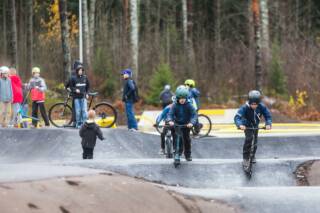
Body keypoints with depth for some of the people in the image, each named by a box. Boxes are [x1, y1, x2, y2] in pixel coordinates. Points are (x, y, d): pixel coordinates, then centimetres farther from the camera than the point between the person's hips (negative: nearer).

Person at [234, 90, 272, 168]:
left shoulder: (261, 107, -26)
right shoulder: (245, 108, -34)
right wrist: (240, 124, -58)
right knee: (249, 138, -26)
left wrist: (268, 124, -37)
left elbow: (268, 115, -19)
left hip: (255, 125, 4)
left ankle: (253, 156, 40)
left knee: (255, 140, 11)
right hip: (247, 126, -4)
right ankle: (245, 158, -20)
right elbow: (237, 117, -39)